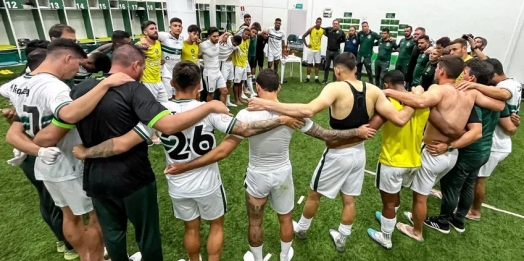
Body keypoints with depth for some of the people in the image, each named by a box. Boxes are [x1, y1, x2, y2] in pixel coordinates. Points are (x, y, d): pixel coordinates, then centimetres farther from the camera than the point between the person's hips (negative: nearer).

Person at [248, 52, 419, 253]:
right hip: (358, 153, 6)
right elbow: (399, 119, -7)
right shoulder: (373, 91, -5)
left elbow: (308, 111, -39)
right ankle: (341, 239, 44)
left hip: (337, 155, -5)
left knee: (314, 194, 19)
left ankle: (301, 229, 43)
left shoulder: (336, 88, -22)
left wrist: (267, 105, -39)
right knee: (349, 200, 22)